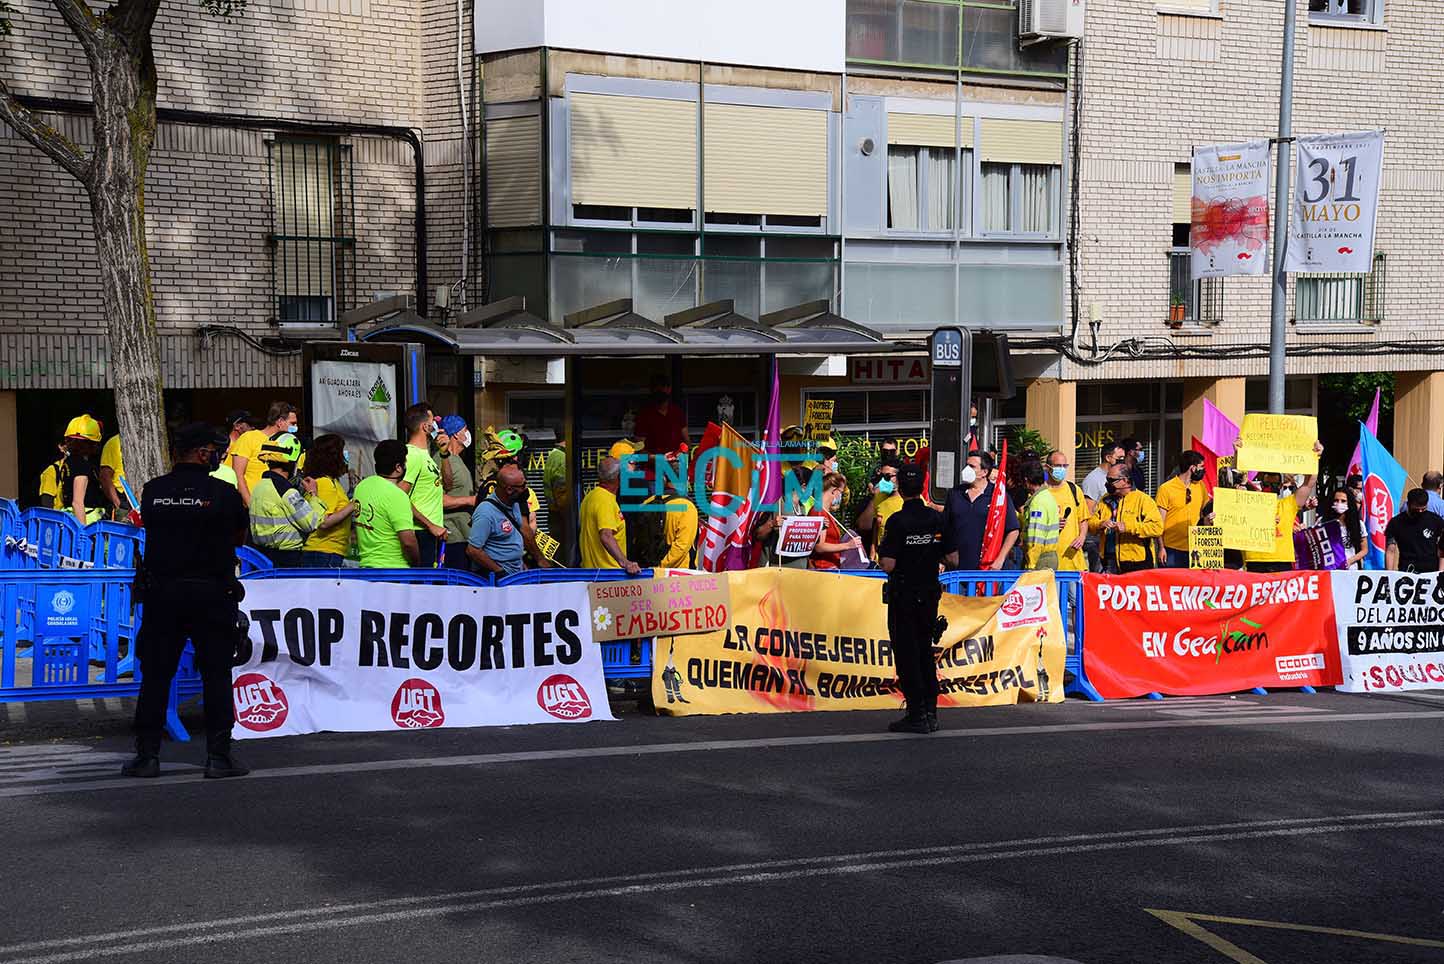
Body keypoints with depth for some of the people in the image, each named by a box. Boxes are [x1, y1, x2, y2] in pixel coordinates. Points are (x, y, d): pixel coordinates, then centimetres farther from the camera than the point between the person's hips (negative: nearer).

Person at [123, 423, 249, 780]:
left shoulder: (153, 491, -2)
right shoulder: (225, 493, -7)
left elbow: (150, 528, 11)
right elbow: (239, 538, 6)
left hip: (161, 591, 2)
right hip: (211, 592, -2)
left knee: (155, 675, 9)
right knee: (216, 675, 5)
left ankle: (147, 755, 11)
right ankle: (218, 756, 5)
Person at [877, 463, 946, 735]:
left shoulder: (898, 521, -15)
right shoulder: (938, 518, 1)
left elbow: (888, 565, -18)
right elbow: (953, 560, 6)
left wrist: (881, 556, 3)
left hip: (903, 594, -5)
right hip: (930, 592, 5)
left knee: (907, 654, 1)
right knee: (926, 651, 15)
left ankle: (917, 715, 1)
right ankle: (931, 713, 16)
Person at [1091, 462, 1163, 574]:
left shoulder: (1143, 500, -4)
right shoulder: (1105, 500, 15)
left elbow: (1157, 528, -15)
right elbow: (1091, 523, 14)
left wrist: (1127, 527, -20)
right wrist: (1101, 524, -10)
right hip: (1109, 559, 5)